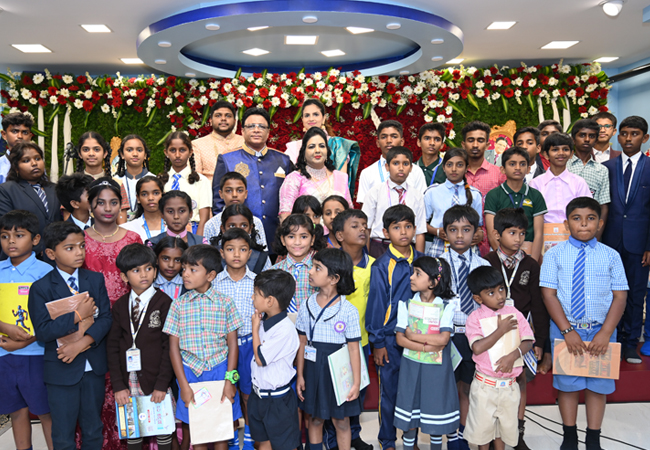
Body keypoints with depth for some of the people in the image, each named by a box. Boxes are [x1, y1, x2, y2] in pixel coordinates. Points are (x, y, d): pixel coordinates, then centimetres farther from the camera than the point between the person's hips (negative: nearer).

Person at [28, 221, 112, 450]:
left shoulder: (95, 280, 1)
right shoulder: (41, 288, -9)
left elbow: (106, 318, -6)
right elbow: (42, 331, -16)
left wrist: (83, 343, -19)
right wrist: (78, 315, -20)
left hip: (94, 366, 3)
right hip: (61, 369, -3)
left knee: (94, 430, 17)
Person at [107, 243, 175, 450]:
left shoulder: (164, 303, -8)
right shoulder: (120, 306, 3)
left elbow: (169, 346, -9)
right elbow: (113, 346, 2)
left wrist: (162, 384, -13)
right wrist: (118, 385, -4)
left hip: (155, 380, -3)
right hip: (128, 381, 3)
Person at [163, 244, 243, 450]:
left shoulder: (225, 303, -3)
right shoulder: (179, 305, 0)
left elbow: (232, 344, -1)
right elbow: (174, 347, 0)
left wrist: (230, 381, -6)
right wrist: (183, 385, -4)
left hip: (219, 370, -1)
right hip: (190, 371, 1)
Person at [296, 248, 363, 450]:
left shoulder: (348, 310, -12)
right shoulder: (307, 306, -3)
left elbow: (353, 348, -8)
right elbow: (302, 343, 3)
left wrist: (356, 382, -7)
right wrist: (300, 375, 4)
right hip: (313, 370, 3)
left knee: (341, 421, 11)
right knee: (314, 419, 16)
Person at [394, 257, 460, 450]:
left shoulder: (447, 306, -7)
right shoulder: (406, 303, -1)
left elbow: (443, 339, -17)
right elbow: (400, 339, -7)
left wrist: (413, 335, -13)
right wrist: (427, 347, -17)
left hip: (437, 368, -1)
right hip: (411, 366, 1)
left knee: (436, 412, 10)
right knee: (410, 415, 9)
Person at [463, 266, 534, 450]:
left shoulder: (514, 313, -1)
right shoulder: (475, 317, -10)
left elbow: (528, 342, -4)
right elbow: (478, 347, -23)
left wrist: (513, 355, -22)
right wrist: (501, 330, -20)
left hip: (510, 384, 3)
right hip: (485, 384, -3)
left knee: (506, 423, 17)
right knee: (483, 424, 12)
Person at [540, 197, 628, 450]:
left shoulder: (611, 256, 0)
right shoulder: (555, 254, -4)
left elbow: (620, 297, -2)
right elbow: (548, 294, -6)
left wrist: (605, 333, -12)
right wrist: (567, 330, -14)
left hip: (601, 331, 1)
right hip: (565, 330, -1)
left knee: (598, 385, 11)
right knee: (568, 384, 10)